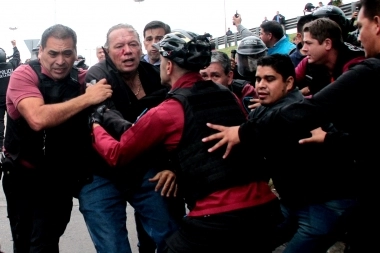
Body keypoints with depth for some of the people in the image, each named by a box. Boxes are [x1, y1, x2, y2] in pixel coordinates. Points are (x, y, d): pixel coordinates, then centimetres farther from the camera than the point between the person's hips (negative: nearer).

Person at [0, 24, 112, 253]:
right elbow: (38, 119, -33)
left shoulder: (83, 79, -6)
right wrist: (87, 98, -32)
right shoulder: (24, 74, -16)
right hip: (22, 174, -1)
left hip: (61, 178, 1)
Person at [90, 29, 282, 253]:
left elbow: (118, 154, 5)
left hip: (218, 218, -6)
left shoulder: (167, 112, -6)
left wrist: (95, 127, 25)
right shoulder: (229, 96, 8)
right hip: (263, 204, 6)